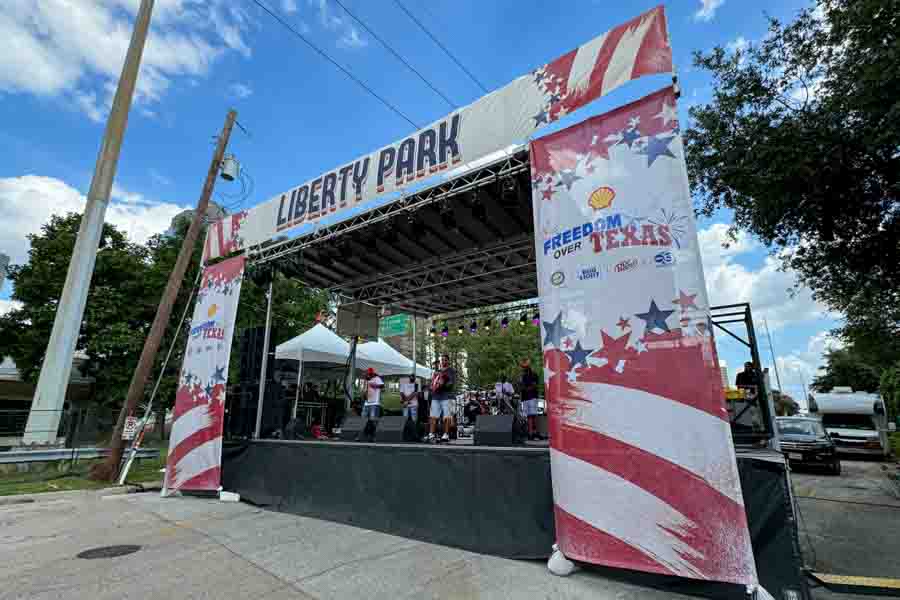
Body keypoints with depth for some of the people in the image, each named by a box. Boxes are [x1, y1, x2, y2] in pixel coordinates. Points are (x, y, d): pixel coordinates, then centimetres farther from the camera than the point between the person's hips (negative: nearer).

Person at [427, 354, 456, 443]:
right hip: (435, 396, 5)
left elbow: (452, 382, -7)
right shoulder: (437, 371, 23)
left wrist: (443, 384, -20)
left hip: (446, 397, -5)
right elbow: (432, 381, 29)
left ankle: (446, 435, 0)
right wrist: (432, 386, 8)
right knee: (433, 417, 1)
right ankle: (431, 434, 3)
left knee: (446, 417, -6)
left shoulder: (451, 371, 6)